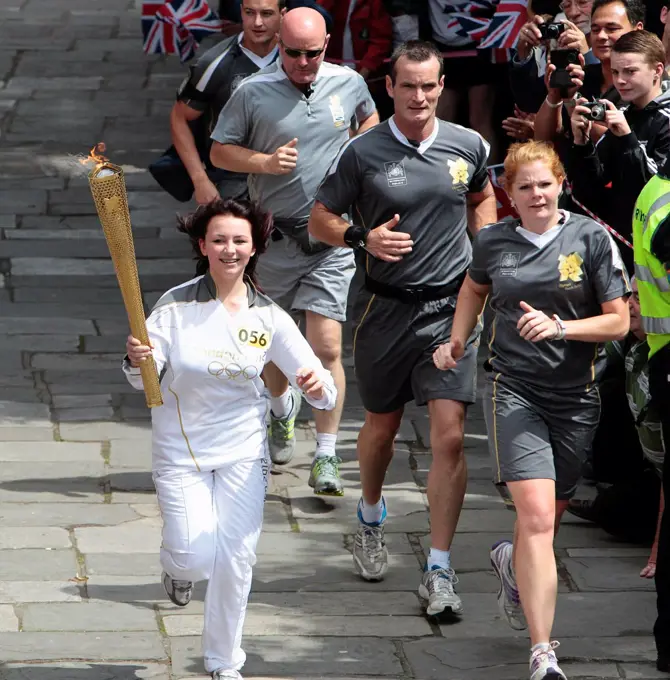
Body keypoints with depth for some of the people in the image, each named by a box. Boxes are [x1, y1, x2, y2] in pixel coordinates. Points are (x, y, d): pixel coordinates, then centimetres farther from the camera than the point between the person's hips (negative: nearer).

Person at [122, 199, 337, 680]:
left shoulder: (268, 316, -4)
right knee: (196, 557, -9)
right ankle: (178, 567, 32)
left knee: (236, 560, -2)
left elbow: (318, 385, -3)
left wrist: (318, 386, -28)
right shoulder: (177, 306, -10)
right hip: (181, 452, -2)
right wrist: (137, 363, -37)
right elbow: (145, 381, -14)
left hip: (243, 453, 2)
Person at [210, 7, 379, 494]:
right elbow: (220, 151, 0)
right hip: (274, 235, 0)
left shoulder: (349, 84, 1)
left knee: (327, 348, -9)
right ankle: (283, 409, 47)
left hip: (331, 238, 0)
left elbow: (369, 120, 23)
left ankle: (327, 457, -3)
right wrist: (265, 163, -16)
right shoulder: (254, 93, -6)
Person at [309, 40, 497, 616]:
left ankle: (439, 570, -5)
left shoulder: (469, 146, 1)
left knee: (449, 434, -10)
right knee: (382, 426, 16)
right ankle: (371, 518, 47)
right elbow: (320, 220, 2)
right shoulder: (363, 153, -6)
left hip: (452, 307, 0)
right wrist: (363, 239, -17)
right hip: (386, 308, 0)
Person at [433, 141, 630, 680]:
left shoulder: (592, 239, -3)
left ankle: (513, 563, 54)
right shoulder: (493, 242, 3)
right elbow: (475, 287, 26)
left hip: (576, 397, 1)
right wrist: (457, 341, 12)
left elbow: (619, 322, -4)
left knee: (549, 517, 15)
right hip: (514, 389, -1)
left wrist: (559, 327, -18)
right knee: (537, 516, -18)